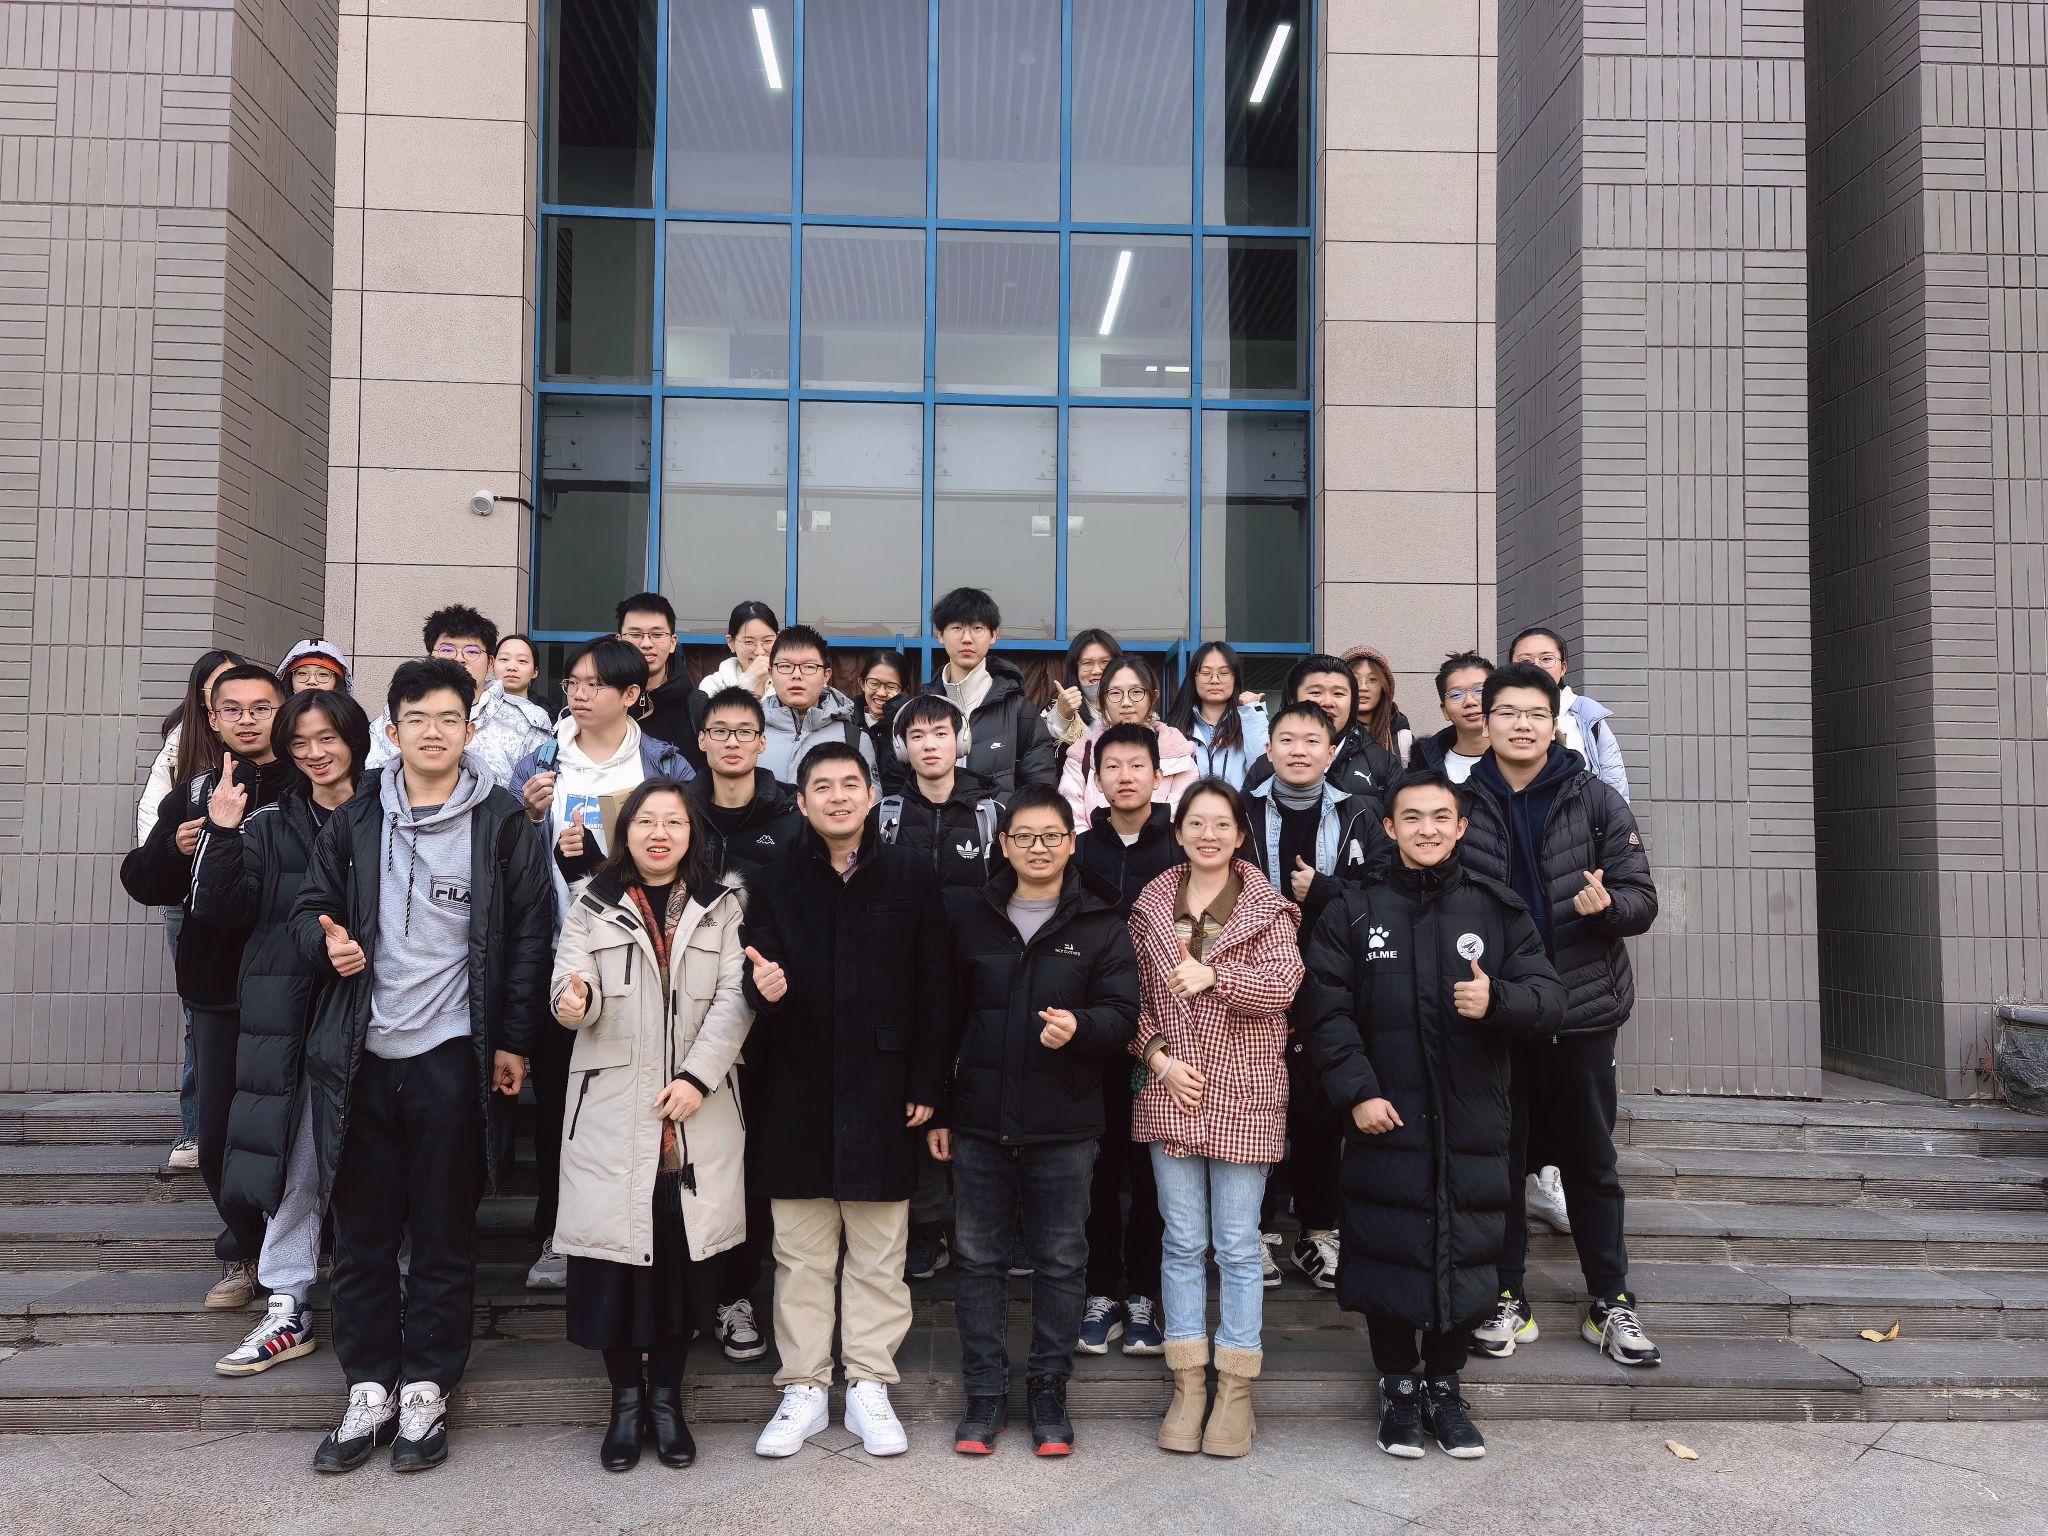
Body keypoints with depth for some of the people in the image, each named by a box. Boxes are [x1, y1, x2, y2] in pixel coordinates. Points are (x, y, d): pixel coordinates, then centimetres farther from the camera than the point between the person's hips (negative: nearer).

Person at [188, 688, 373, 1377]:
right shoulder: (269, 824, 7)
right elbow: (220, 911, 0)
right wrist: (223, 836, -13)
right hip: (292, 1014, 2)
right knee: (296, 1160, 7)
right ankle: (287, 1311, 18)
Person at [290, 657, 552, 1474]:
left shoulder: (501, 822, 0)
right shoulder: (356, 820, 8)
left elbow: (530, 933, 1)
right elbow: (311, 906, 16)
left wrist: (515, 1039, -2)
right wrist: (327, 941, -8)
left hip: (452, 1055, -2)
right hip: (359, 1054, 3)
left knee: (444, 1232, 6)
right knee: (361, 1231, 9)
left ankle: (426, 1390, 19)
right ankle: (369, 1388, 22)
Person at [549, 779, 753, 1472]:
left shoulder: (724, 905, 8)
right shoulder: (593, 906, 8)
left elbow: (734, 999, -1)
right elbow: (570, 986, -3)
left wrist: (698, 1077, -13)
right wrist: (574, 1001, -27)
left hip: (698, 1112, 0)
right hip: (613, 1111, 0)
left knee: (684, 1255, 5)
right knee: (614, 1256, 1)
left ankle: (666, 1396, 22)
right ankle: (625, 1398, 20)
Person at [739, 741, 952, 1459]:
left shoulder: (910, 879, 1)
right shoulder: (776, 882, 4)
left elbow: (935, 990, 0)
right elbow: (757, 973, 1)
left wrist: (925, 1084, -4)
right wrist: (764, 990, -23)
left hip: (882, 1092, -1)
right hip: (797, 1093, 1)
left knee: (878, 1253, 8)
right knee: (801, 1255, 9)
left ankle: (869, 1387, 20)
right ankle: (803, 1389, 21)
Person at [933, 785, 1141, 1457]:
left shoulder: (1101, 924, 1)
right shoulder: (969, 916, 6)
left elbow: (1123, 1011, -4)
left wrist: (1080, 1025, -26)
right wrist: (937, 1110, 7)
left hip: (1064, 1126, -1)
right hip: (978, 1123, 2)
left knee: (1060, 1260, 8)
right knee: (980, 1258, 9)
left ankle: (1048, 1389, 23)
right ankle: (984, 1393, 21)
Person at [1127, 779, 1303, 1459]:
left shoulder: (1266, 908, 2)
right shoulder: (1150, 907, 8)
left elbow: (1283, 983, -12)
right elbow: (1135, 997, 8)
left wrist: (1215, 976, -24)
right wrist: (1157, 1057, -7)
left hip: (1243, 1096, -2)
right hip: (1170, 1091, 2)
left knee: (1238, 1246, 4)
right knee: (1183, 1243, 8)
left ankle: (1236, 1387, 15)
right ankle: (1187, 1384, 17)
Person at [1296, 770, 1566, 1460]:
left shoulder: (1498, 909, 7)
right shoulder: (1352, 910, 4)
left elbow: (1549, 996, 3)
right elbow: (1323, 1009, -1)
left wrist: (1498, 999, -19)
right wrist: (1356, 1091, -11)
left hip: (1473, 1124, 1)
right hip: (1384, 1119, -1)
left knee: (1465, 1257, 6)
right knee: (1389, 1253, 4)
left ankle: (1443, 1384, 27)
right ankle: (1397, 1385, 24)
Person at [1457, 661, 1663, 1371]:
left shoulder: (1596, 801, 0)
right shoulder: (1463, 803, 2)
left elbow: (1642, 899, -3)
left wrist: (1607, 904, -25)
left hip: (1582, 1006, 0)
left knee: (1591, 1159, 10)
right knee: (1498, 1157, 9)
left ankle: (1611, 1303, 22)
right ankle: (1507, 1299, 22)